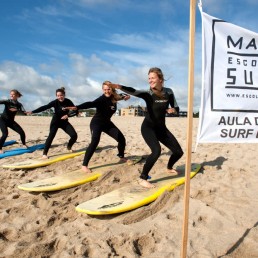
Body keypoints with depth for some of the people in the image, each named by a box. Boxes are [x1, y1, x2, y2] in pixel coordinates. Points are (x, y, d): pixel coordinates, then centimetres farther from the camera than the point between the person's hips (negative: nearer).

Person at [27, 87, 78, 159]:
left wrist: (68, 115, -27)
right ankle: (44, 153, -14)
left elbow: (76, 111, -10)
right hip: (55, 121, -2)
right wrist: (33, 111, -34)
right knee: (51, 136, -20)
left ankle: (69, 147, 22)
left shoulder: (68, 102, -12)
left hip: (64, 122, 3)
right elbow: (44, 107, -25)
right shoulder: (55, 102, -17)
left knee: (74, 135, -7)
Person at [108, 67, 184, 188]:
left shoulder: (168, 92, -4)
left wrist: (172, 110, -19)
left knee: (178, 151, 7)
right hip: (148, 127, -5)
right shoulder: (148, 93, -15)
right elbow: (133, 91, -35)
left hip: (161, 127, 5)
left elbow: (176, 109, 6)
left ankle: (169, 168, 39)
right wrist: (119, 86, -53)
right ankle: (142, 178, -16)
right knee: (157, 150, -29)